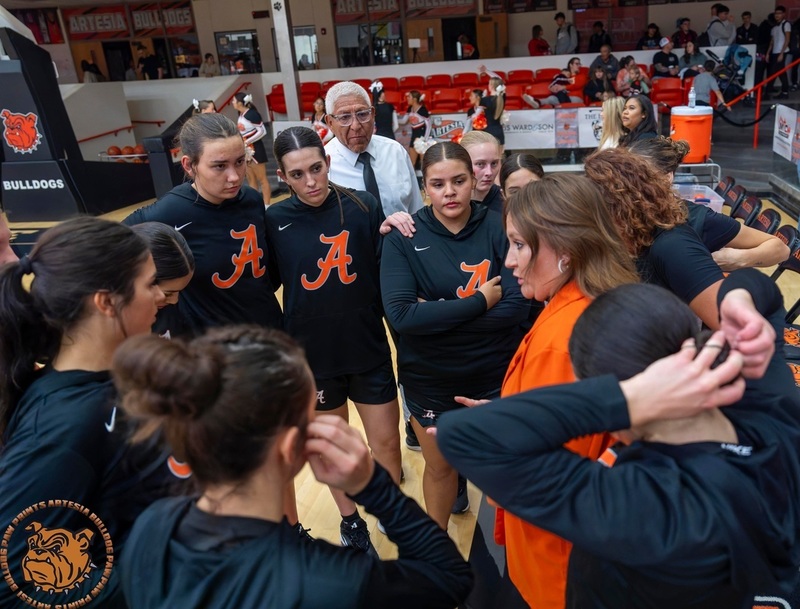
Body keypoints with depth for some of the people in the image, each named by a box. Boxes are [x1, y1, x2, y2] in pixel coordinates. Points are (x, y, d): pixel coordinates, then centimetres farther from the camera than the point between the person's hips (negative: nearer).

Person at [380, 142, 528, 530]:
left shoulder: (498, 228, -9)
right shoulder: (403, 236, -10)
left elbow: (518, 306, -16)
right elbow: (400, 314, -22)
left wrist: (437, 315, -21)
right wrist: (480, 301, -22)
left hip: (494, 374, 0)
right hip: (428, 378, 0)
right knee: (438, 467, 21)